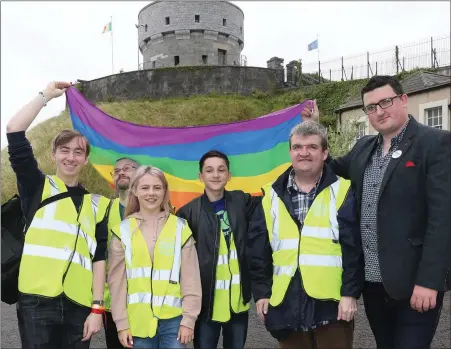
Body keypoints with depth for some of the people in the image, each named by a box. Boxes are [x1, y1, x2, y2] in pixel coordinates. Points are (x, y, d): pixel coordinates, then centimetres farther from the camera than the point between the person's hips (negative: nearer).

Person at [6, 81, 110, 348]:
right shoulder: (38, 187, 7)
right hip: (37, 300, -2)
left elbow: (99, 256, 6)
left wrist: (97, 307, 0)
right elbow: (14, 131, -2)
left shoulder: (97, 204, 10)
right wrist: (46, 95, 5)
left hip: (79, 306, 2)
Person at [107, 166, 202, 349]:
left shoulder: (180, 228, 0)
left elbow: (190, 279, 0)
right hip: (138, 321, 1)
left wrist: (189, 319, -3)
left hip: (173, 320, 0)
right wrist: (121, 323, 1)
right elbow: (117, 280, 3)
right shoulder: (123, 231, 1)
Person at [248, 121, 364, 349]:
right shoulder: (272, 195, 7)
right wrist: (261, 291, 4)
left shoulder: (342, 191, -2)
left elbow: (354, 248, -6)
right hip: (286, 303, 4)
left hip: (331, 301, -3)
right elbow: (258, 251, 8)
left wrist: (350, 292, -10)